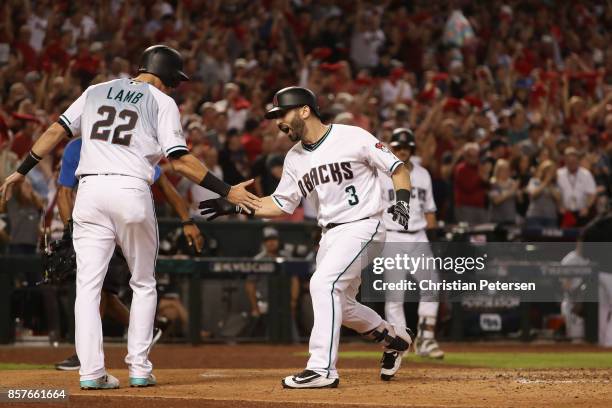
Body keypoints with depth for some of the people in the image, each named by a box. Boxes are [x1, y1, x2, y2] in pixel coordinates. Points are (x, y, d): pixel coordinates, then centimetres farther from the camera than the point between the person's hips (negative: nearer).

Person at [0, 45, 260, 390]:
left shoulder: (95, 92, 17)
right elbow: (180, 160, -3)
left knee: (88, 284, 4)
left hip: (90, 190, 3)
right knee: (143, 283, 14)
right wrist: (226, 191, -2)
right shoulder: (163, 102, 5)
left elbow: (56, 131, 12)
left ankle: (91, 371, -4)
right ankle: (140, 368, 9)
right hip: (132, 191, -3)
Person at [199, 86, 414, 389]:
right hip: (331, 235, 8)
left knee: (323, 284, -24)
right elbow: (282, 204, 14)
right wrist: (236, 206, 4)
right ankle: (393, 336, 39)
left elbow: (398, 168, -6)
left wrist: (402, 201, -23)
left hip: (363, 225, -8)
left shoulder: (352, 138, -11)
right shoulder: (295, 158, 9)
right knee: (337, 303, 13)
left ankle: (322, 369, -25)